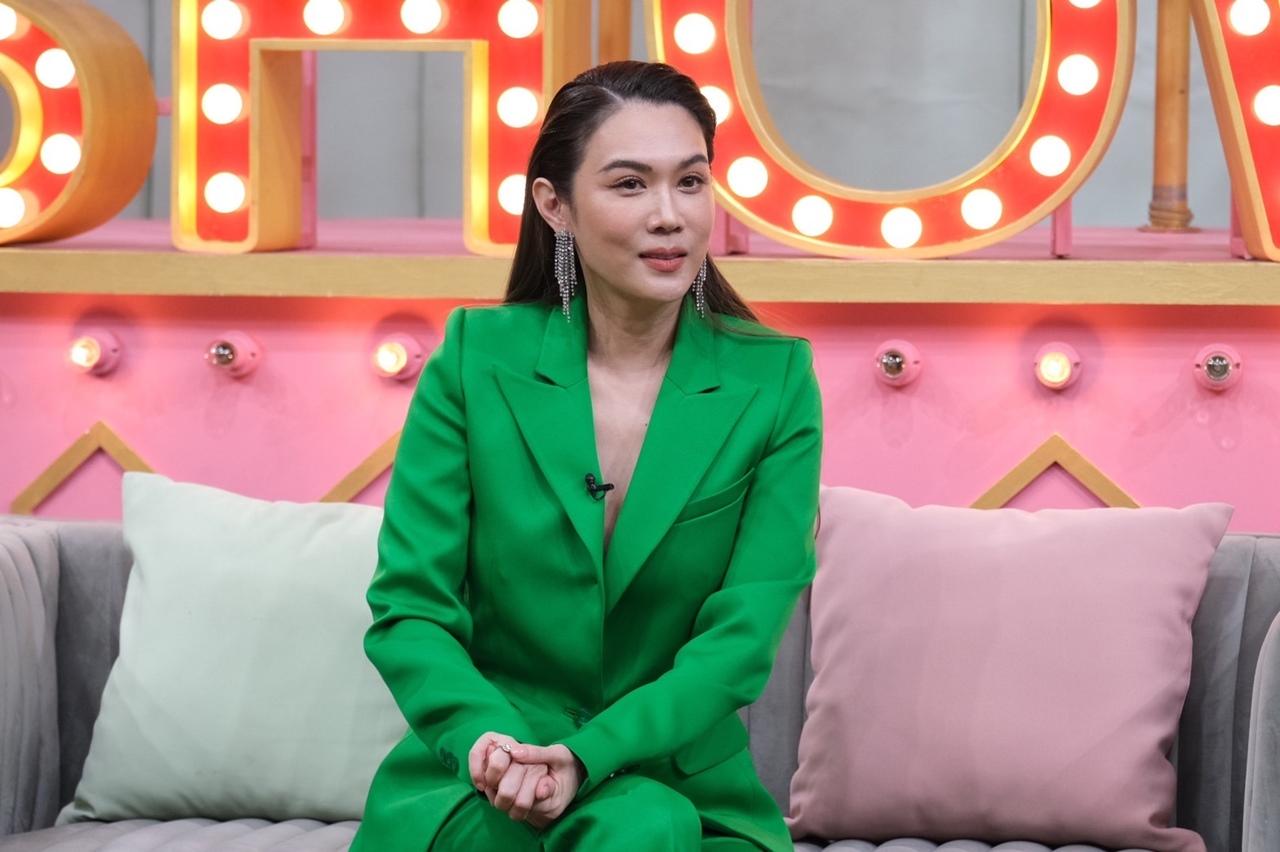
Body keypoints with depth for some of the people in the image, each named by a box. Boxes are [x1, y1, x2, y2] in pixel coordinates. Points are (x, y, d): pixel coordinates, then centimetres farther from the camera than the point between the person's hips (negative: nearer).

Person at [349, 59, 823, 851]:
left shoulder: (775, 380, -2)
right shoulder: (476, 356, -1)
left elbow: (741, 636, -8)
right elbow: (408, 607, -4)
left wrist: (588, 756, -24)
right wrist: (488, 738, -24)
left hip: (681, 786, 1)